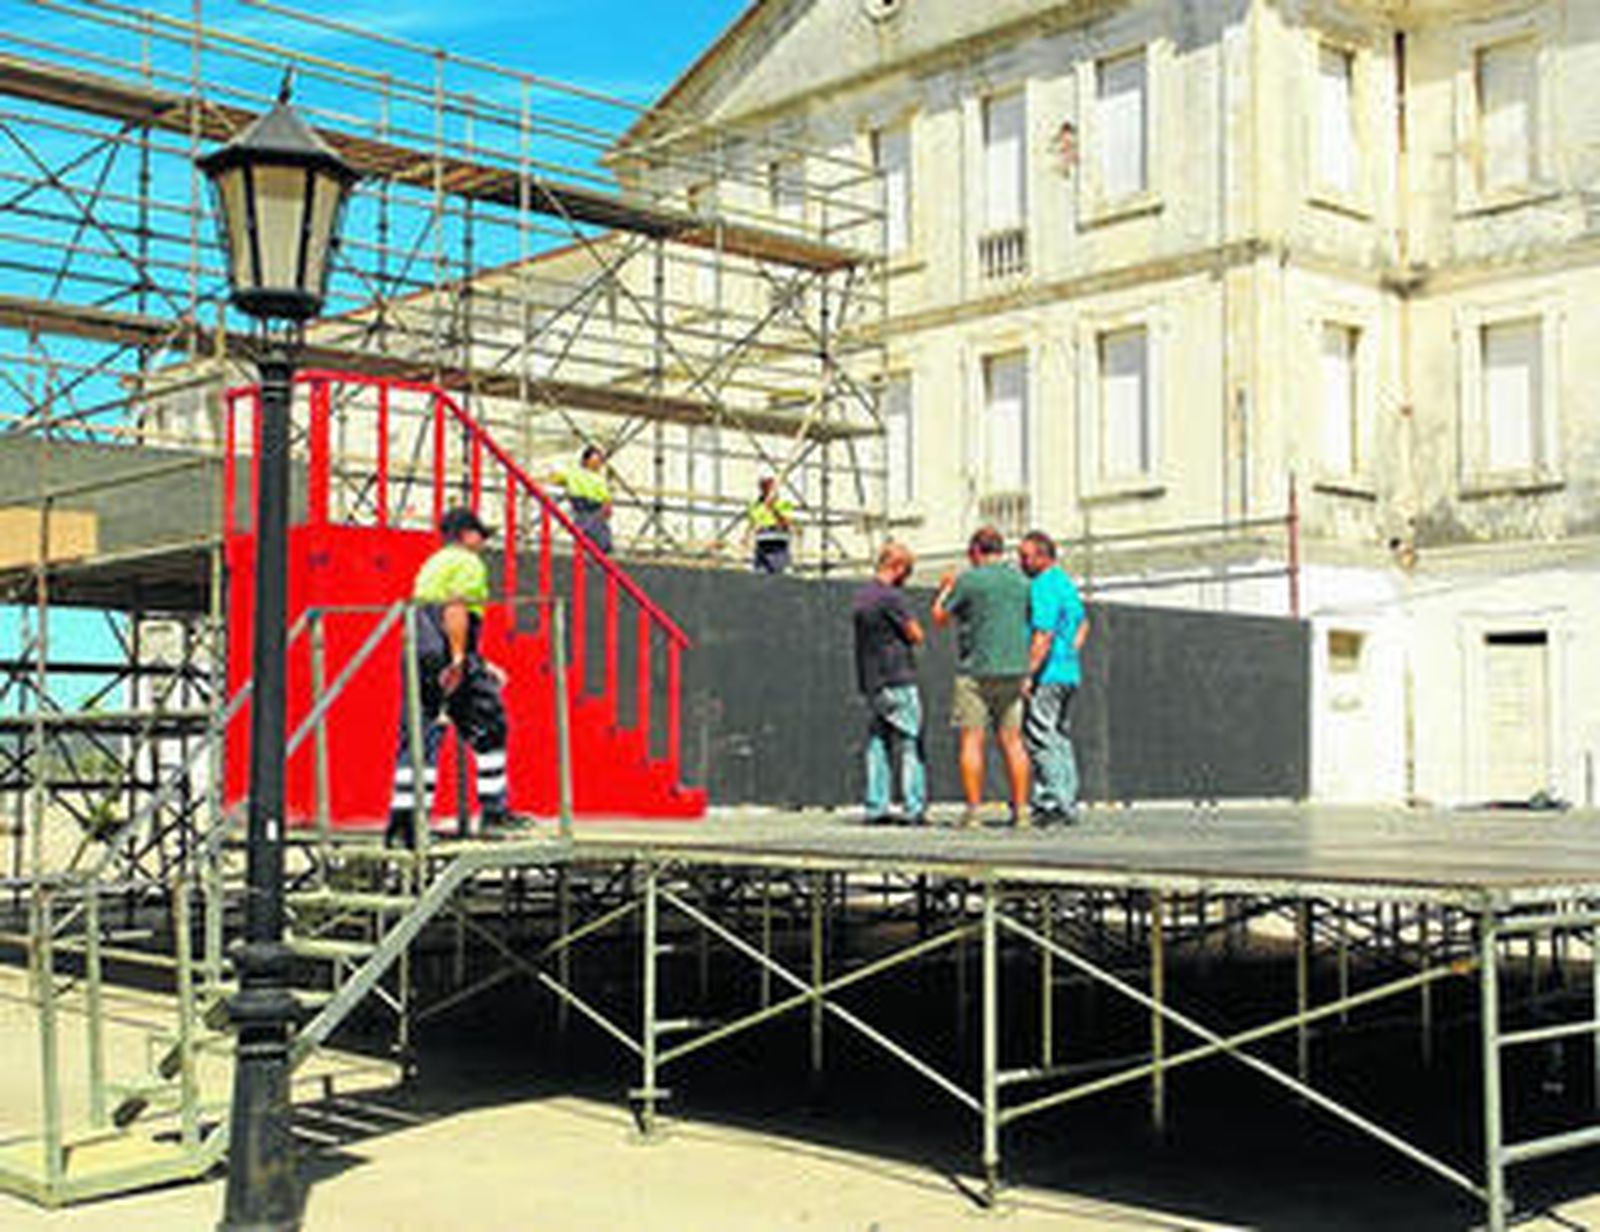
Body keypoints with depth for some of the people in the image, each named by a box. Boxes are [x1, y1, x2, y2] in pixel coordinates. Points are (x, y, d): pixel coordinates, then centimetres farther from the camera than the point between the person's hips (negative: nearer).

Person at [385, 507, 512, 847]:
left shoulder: (431, 564, 27)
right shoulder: (467, 562, 0)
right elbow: (456, 608, -16)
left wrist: (482, 665, 30)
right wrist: (459, 659, -21)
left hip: (417, 654, 8)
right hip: (447, 657, -8)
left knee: (417, 739, 3)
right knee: (488, 731, 4)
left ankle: (403, 814, -6)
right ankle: (494, 811, 7)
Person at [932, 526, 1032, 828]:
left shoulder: (969, 580, -7)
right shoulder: (1021, 582, 9)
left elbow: (939, 618, 2)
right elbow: (1027, 622, 16)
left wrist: (945, 589, 17)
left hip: (977, 669, -5)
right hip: (1014, 669, 5)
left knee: (971, 740, -2)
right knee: (1011, 740, 7)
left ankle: (972, 811, -5)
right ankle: (1020, 809, 4)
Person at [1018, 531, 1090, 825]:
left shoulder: (1042, 587, -15)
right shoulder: (1065, 582, 17)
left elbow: (1043, 635, -23)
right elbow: (1082, 624, 29)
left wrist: (1027, 674, -23)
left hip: (1048, 676, -10)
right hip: (1069, 673, 10)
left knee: (1039, 740, -8)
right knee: (1060, 741, 13)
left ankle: (1052, 805, -10)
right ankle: (1067, 805, 14)